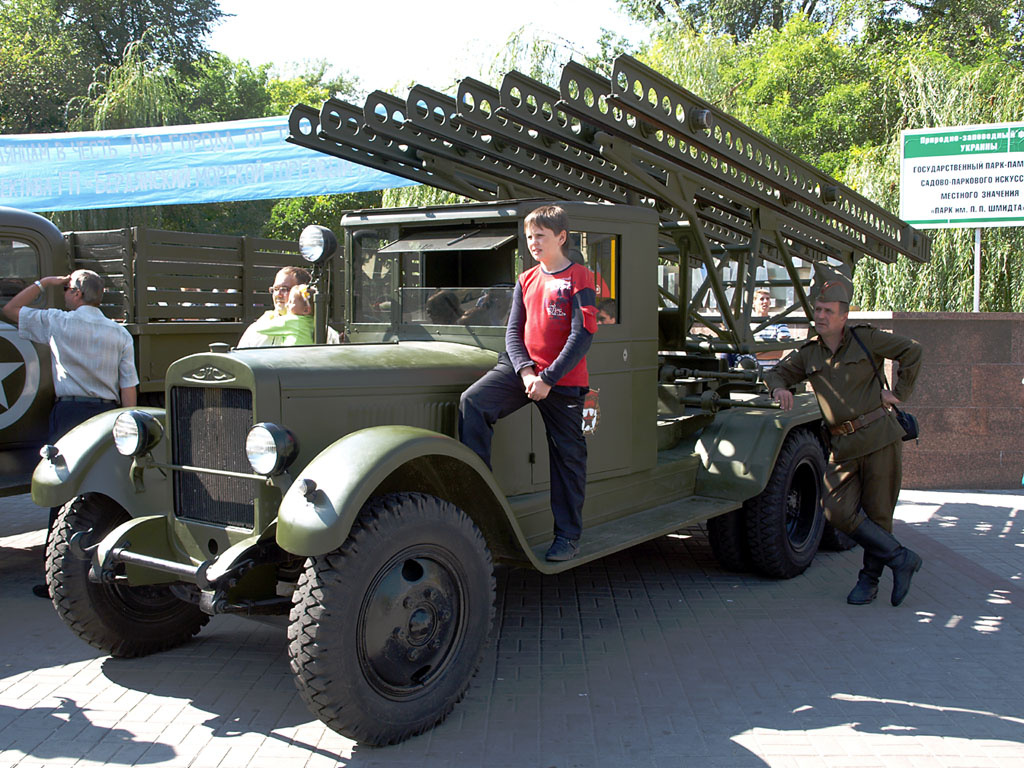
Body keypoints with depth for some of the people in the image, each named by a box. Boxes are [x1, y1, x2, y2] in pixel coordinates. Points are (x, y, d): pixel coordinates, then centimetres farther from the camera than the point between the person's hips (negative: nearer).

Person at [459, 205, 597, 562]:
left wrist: (548, 379, -17)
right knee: (472, 401, -21)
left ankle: (568, 536, 17)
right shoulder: (526, 281, 13)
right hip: (523, 368, 5)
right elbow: (513, 331, 9)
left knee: (567, 457, 3)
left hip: (563, 380, -4)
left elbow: (582, 336, -12)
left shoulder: (580, 278, -5)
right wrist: (526, 371, -10)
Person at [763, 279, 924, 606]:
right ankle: (901, 559, 5)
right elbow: (776, 372, 19)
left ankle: (869, 579, 17)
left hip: (879, 436, -4)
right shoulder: (808, 353, 10)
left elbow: (912, 351, 4)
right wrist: (779, 387, -4)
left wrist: (900, 393, 1)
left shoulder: (864, 339, -1)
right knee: (838, 511, -9)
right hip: (843, 446, 4)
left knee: (877, 512, 1)